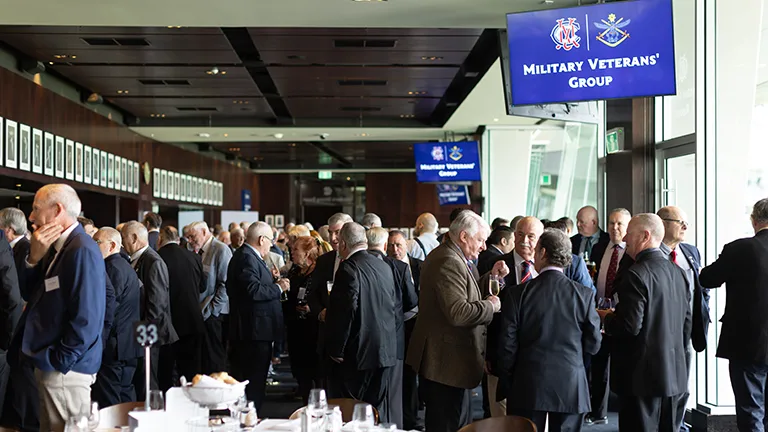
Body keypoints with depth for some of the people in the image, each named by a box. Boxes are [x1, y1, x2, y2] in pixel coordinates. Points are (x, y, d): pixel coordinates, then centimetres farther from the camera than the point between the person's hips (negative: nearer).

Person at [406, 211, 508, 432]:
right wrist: (490, 305, -15)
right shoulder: (449, 262, -20)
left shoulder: (454, 258, 14)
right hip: (447, 362, -11)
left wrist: (492, 277, 7)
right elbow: (458, 312, -29)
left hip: (449, 359, 11)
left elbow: (466, 295, 17)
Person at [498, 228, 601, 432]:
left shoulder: (516, 294, -8)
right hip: (571, 387, 1)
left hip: (528, 387, -1)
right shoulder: (584, 294, -5)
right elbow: (593, 345, 1)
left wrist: (507, 385, 8)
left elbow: (507, 345, -5)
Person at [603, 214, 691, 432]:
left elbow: (630, 326, -22)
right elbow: (687, 323, 14)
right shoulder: (678, 272, 9)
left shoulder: (636, 275, -17)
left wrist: (607, 318, -3)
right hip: (676, 375, 8)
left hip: (643, 375, -8)